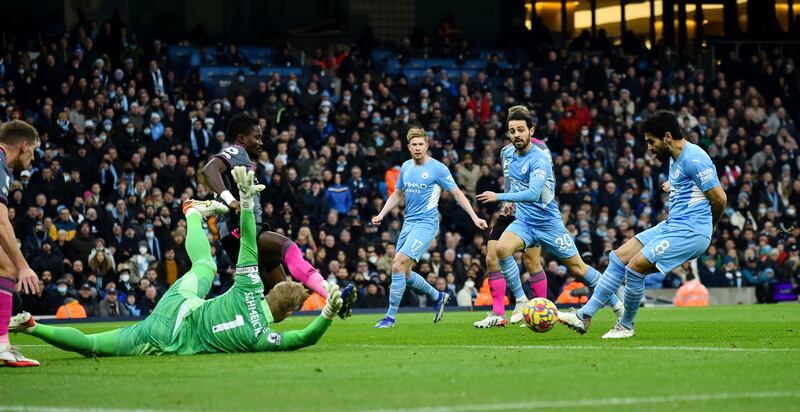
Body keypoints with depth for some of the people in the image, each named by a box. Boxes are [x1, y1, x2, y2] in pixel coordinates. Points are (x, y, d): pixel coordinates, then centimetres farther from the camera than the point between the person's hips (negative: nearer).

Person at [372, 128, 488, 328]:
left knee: (398, 265, -18)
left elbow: (457, 194, -6)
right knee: (404, 273, 10)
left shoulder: (438, 168, -9)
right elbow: (397, 194, 22)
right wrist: (381, 214, 9)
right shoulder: (406, 167, 10)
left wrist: (474, 217, -12)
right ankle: (438, 297, 34)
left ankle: (390, 317, -12)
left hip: (426, 224, -7)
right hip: (408, 223, 7)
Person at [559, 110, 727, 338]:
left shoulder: (693, 158, -16)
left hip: (689, 233, -10)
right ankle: (584, 316, 4)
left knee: (635, 267, -16)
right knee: (618, 257, 4)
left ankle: (626, 326, 5)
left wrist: (710, 227, 1)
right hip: (671, 226, 10)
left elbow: (720, 198, -16)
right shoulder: (675, 158, 15)